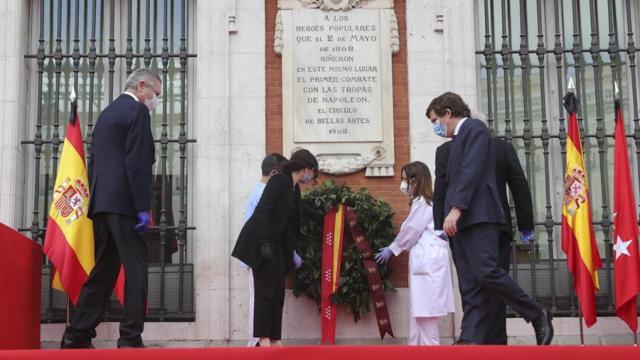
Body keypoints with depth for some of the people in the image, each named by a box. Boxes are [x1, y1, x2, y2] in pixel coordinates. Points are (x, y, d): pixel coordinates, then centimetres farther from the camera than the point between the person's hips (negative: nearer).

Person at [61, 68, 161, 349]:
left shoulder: (106, 113, 22)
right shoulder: (137, 111, -5)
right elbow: (137, 163, -15)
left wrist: (96, 204, 20)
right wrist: (143, 208, -16)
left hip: (101, 204, 9)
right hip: (124, 203, -9)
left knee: (103, 270, 11)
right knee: (136, 270, -6)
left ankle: (77, 336, 10)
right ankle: (130, 338, -8)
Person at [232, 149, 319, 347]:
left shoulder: (294, 189, 14)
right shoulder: (279, 181, -12)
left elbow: (292, 223, 20)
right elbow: (263, 212, -20)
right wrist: (264, 244, -25)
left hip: (276, 245, 9)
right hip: (261, 243, -9)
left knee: (278, 293, 8)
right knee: (265, 291, -5)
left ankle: (275, 339, 12)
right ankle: (263, 338, 1)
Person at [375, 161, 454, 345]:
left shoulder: (422, 202, -9)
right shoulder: (422, 202, 21)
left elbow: (411, 230, -10)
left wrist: (392, 249, 1)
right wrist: (394, 248, 14)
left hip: (428, 259, -10)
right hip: (424, 259, 10)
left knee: (426, 309, -10)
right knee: (419, 309, 10)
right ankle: (417, 345, 12)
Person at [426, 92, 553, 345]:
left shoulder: (474, 128, -1)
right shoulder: (457, 141, 26)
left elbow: (472, 170, -14)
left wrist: (456, 209, -22)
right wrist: (451, 217, 14)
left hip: (479, 216, -9)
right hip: (461, 221, 9)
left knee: (486, 272, -18)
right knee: (469, 285, -1)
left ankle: (538, 316, -3)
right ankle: (471, 339, -7)